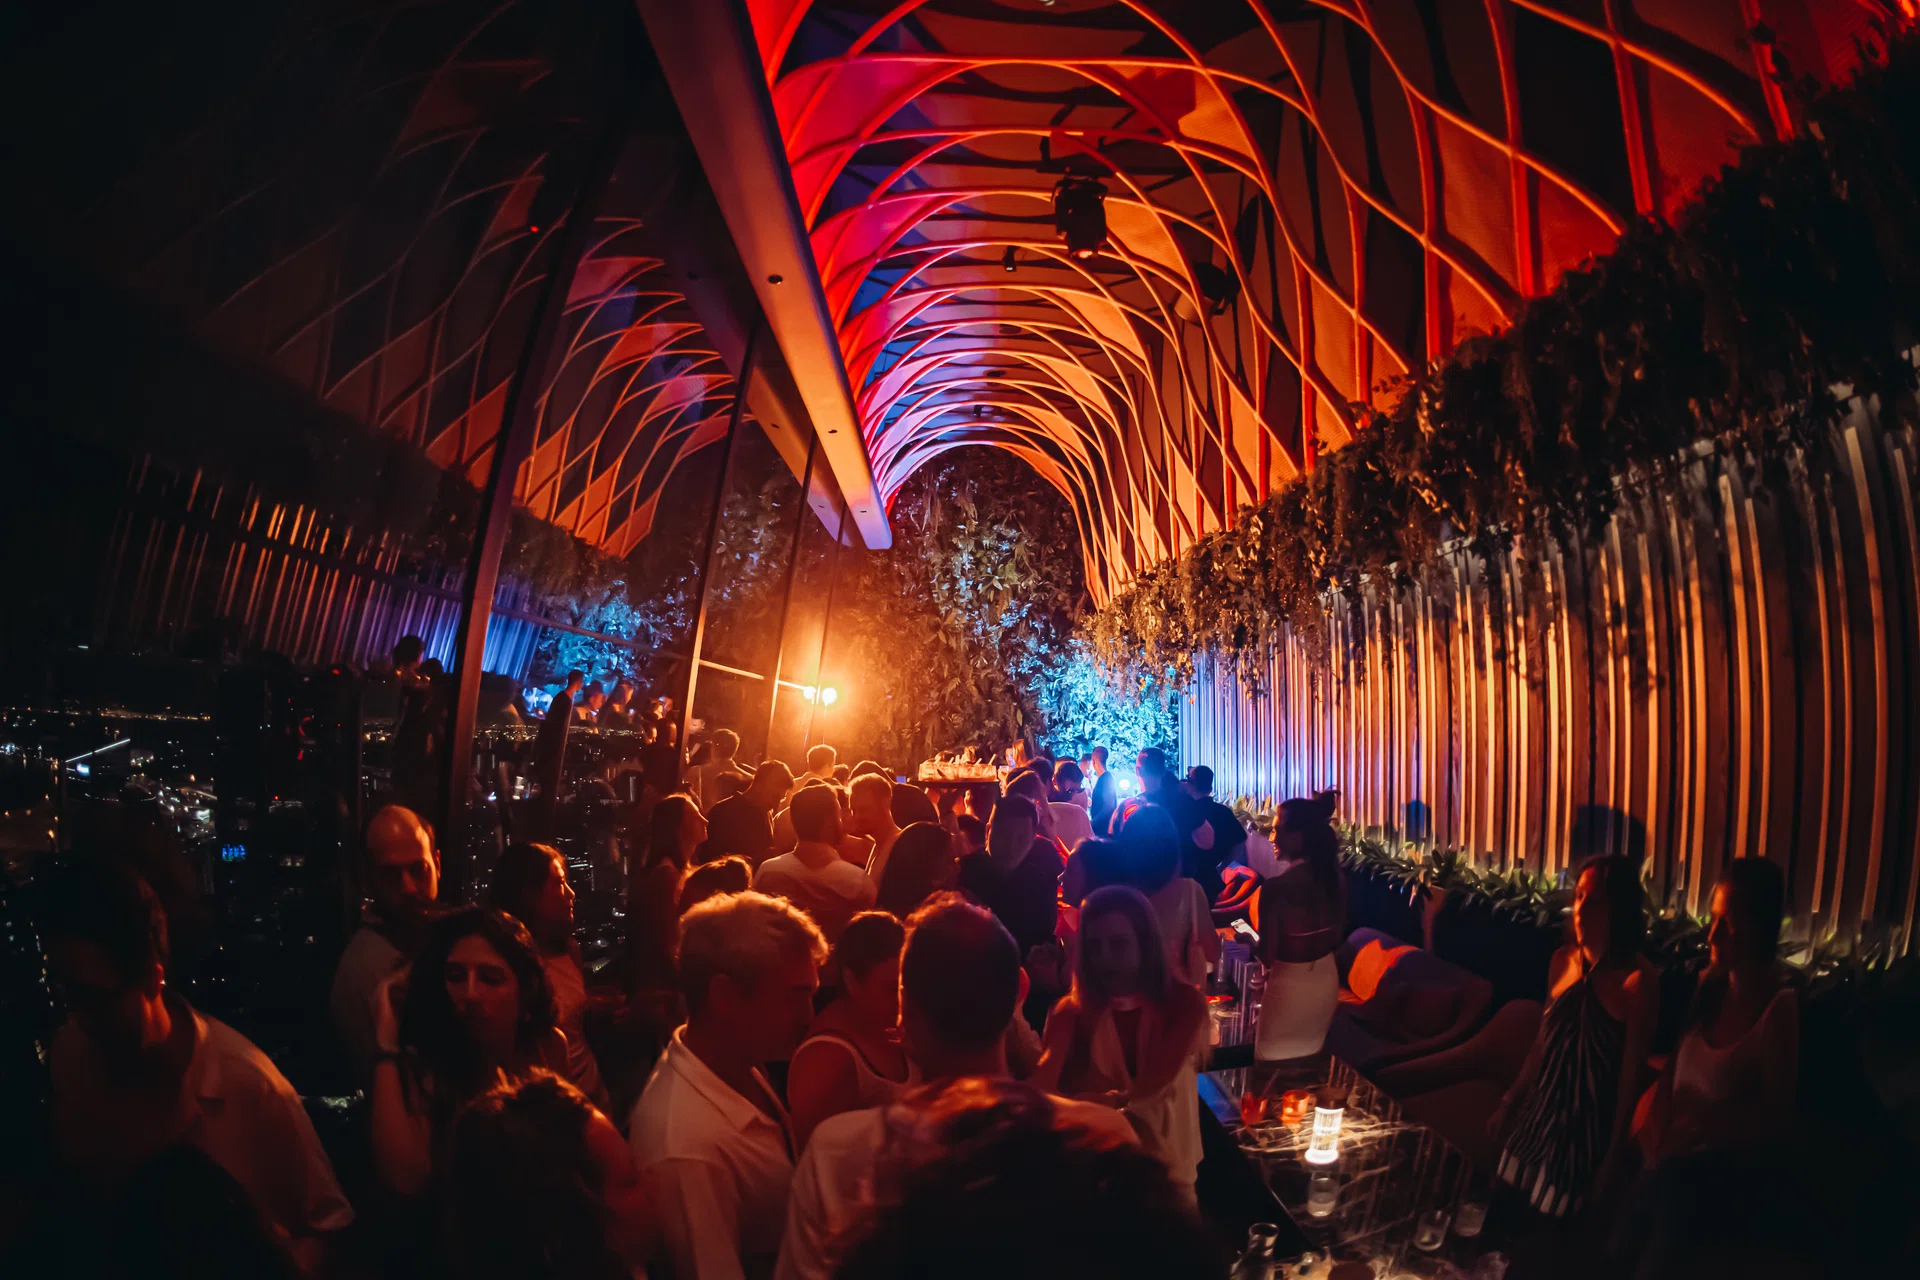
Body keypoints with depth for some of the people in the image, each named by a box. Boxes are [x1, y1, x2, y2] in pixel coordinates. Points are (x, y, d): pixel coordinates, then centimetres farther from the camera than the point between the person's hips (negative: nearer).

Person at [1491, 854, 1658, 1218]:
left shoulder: (1637, 981, -18)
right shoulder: (1562, 961, 0)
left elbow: (1630, 1078, -14)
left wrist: (1613, 1159, -10)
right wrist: (1509, 1105, 15)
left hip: (1587, 1130, -5)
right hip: (1538, 1116, 5)